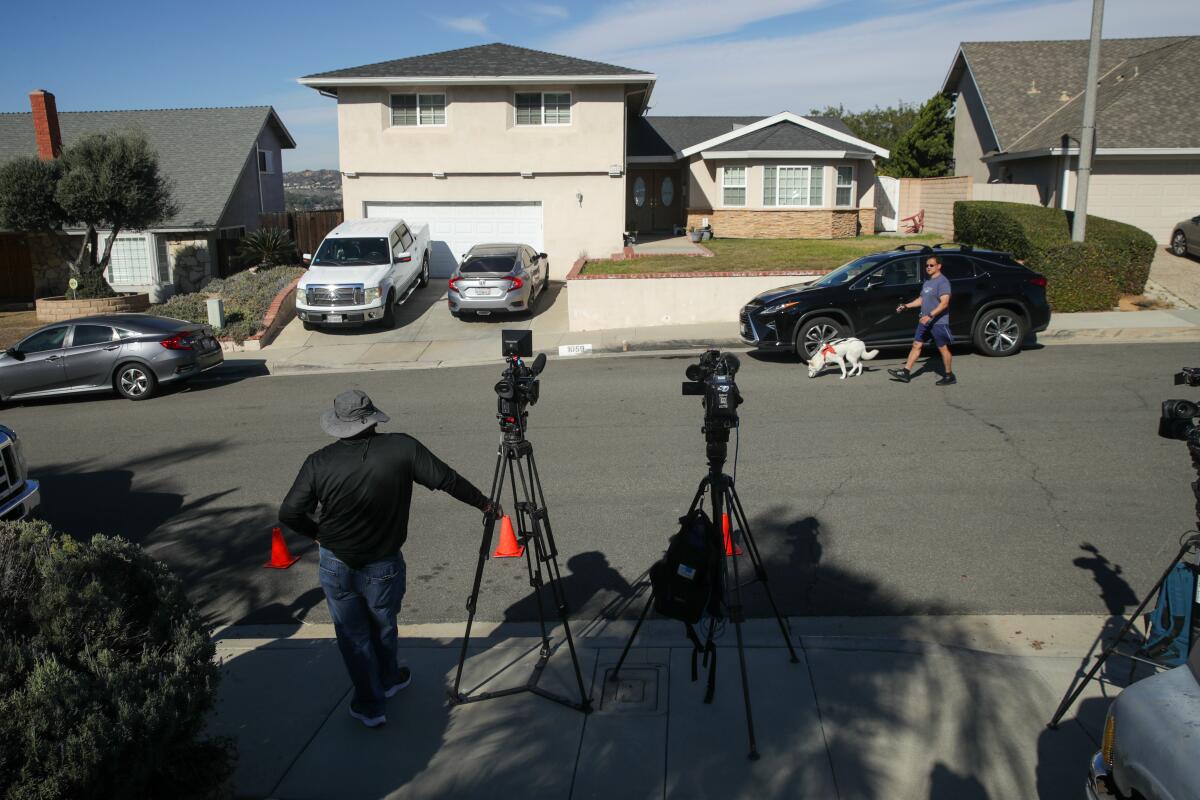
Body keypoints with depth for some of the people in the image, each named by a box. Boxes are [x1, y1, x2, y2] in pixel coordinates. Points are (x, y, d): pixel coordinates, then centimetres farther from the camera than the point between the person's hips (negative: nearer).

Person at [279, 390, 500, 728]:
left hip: (335, 565, 0)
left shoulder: (319, 462, -12)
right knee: (383, 627, 24)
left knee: (353, 635, 17)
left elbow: (290, 513, -12)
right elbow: (447, 480, -8)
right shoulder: (401, 448, -14)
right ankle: (388, 680, 48)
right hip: (382, 566, 0)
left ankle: (369, 705, 28)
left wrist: (319, 533, 7)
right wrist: (484, 504, 5)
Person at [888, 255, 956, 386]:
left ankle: (949, 376, 11)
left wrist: (930, 315, -32)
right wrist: (906, 306, 18)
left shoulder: (942, 282, -15)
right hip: (925, 321, 9)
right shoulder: (927, 282, 15)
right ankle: (905, 372, 10)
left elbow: (944, 303, -24)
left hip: (938, 322, -9)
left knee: (943, 348, 1)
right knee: (916, 345, 7)